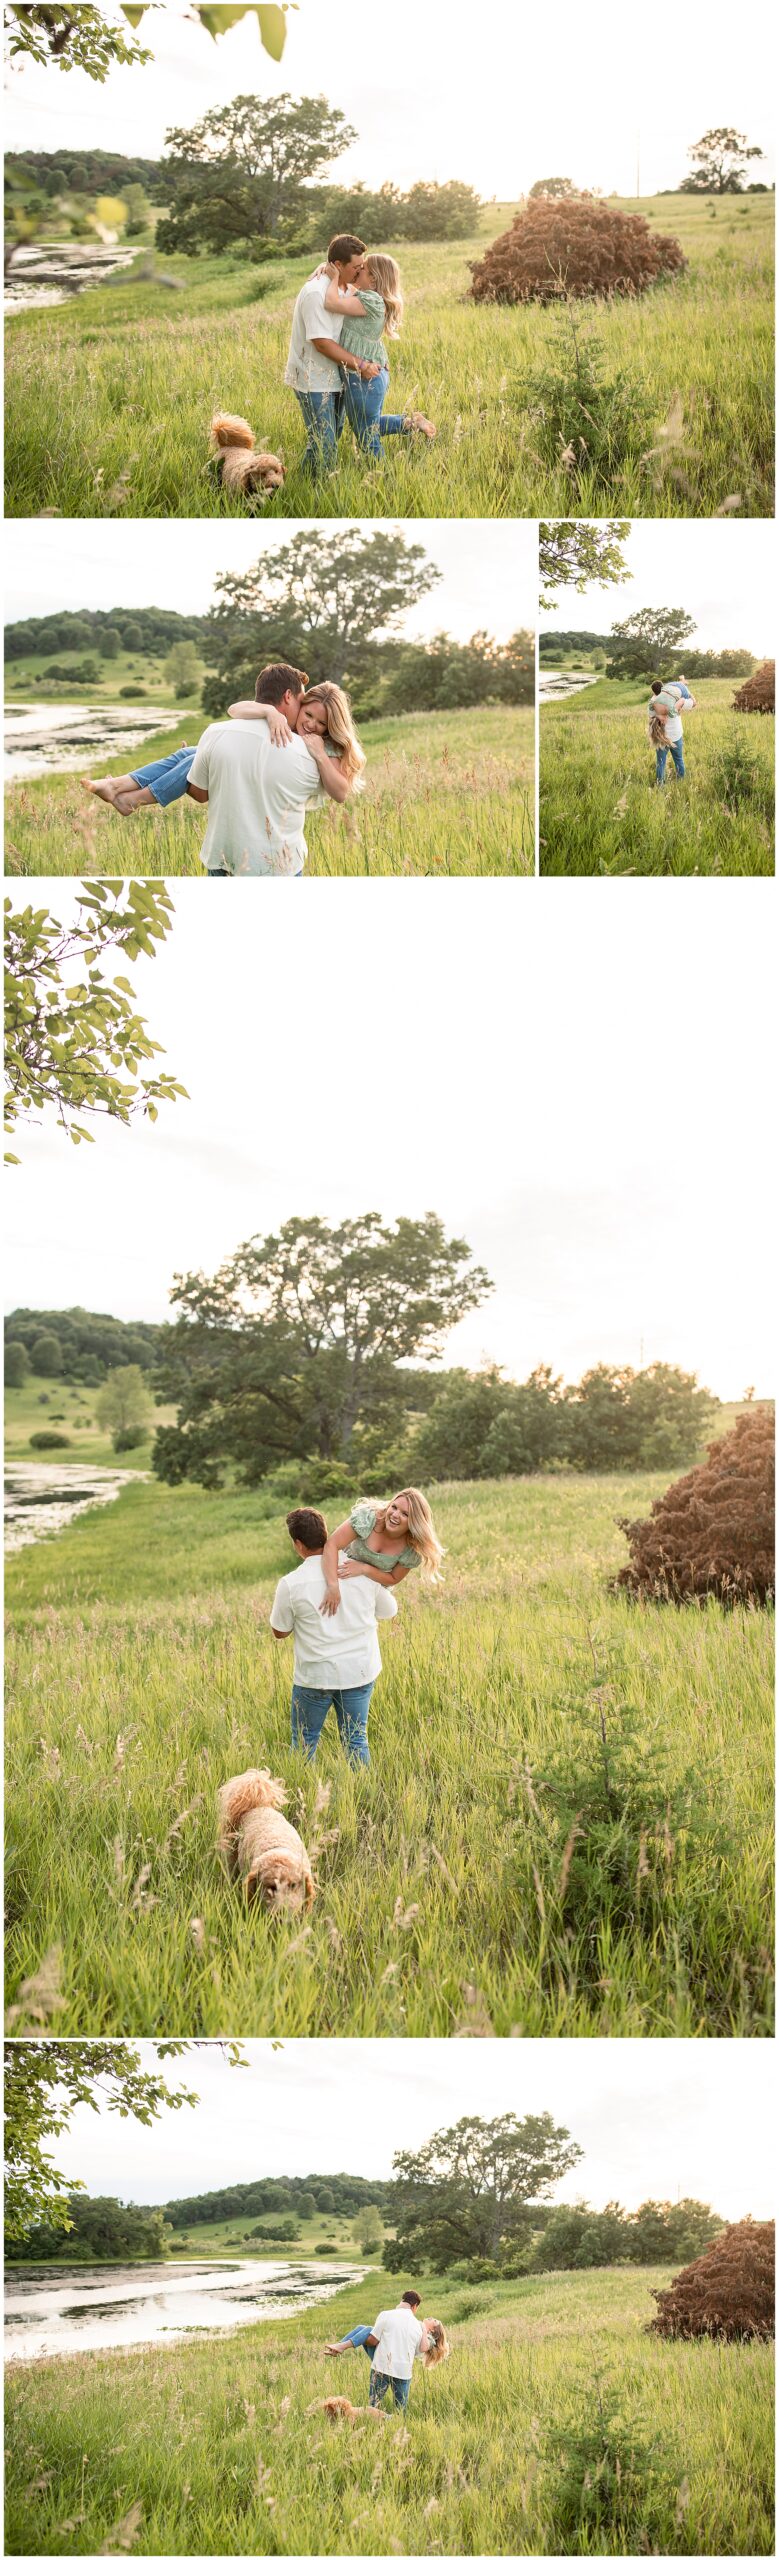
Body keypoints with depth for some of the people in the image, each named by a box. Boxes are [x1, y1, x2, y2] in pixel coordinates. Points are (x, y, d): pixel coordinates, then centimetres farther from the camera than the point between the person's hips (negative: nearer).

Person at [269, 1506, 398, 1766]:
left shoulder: (290, 1584, -15)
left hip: (315, 1676, -3)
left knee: (304, 1742, 14)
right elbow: (389, 1610, 7)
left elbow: (280, 1632, -1)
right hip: (360, 1672, 3)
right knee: (356, 1740, 14)